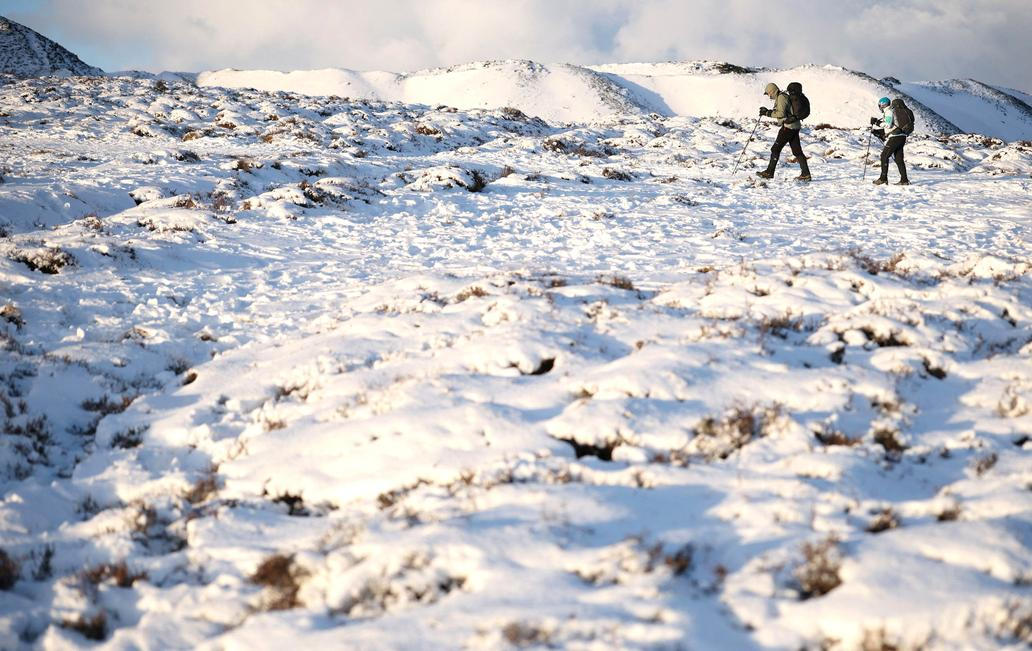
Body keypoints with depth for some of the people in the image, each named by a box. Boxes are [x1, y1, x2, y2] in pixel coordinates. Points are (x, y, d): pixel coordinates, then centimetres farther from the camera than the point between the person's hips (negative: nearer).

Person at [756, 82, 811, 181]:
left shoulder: (781, 97, -13)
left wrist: (767, 113, -15)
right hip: (794, 126, 10)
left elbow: (781, 114, -22)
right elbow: (779, 112, 25)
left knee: (776, 149, -4)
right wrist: (767, 111, 14)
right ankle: (806, 174, 5)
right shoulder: (782, 96, 18)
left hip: (789, 126, -10)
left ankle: (769, 172, -1)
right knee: (797, 151, 8)